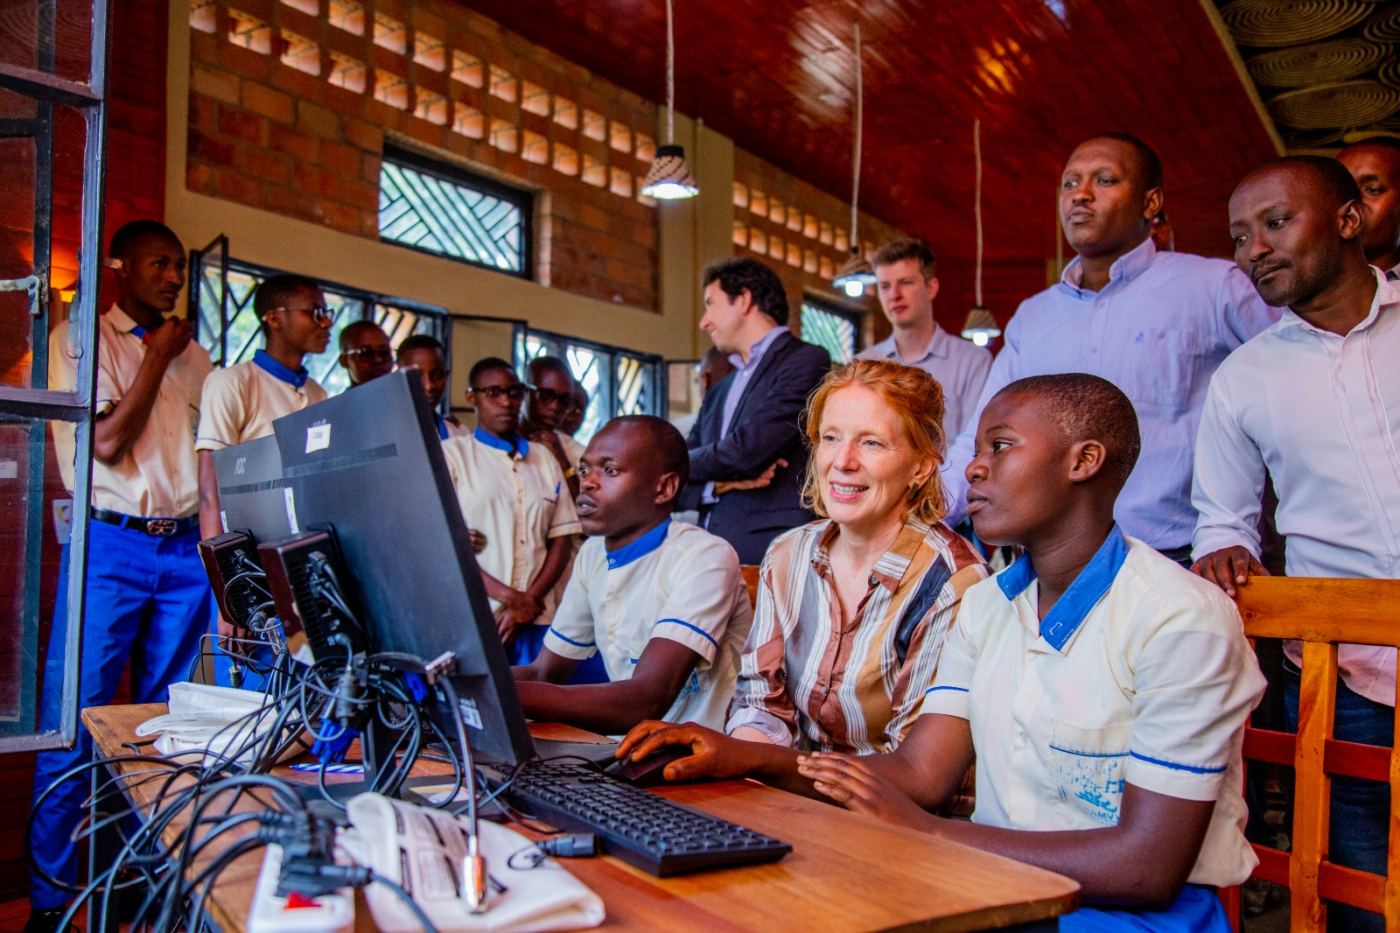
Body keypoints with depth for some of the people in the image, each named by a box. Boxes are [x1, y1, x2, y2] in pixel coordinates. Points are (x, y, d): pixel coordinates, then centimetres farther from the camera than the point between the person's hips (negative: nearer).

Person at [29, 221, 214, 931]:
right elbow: (105, 443, -10)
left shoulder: (193, 354, 15)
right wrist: (155, 359, -4)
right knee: (75, 724, -1)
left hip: (185, 547, 4)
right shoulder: (79, 340, 2)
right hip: (110, 544, -4)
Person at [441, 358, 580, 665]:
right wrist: (510, 597, -11)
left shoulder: (544, 459, 14)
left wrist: (530, 600, -5)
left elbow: (561, 541, 9)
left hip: (535, 618, 3)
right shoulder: (451, 453, 3)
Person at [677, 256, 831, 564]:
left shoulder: (806, 362, -3)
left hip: (772, 550, -6)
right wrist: (716, 484, -5)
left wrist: (687, 463, 5)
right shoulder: (718, 394, 20)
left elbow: (746, 451, -15)